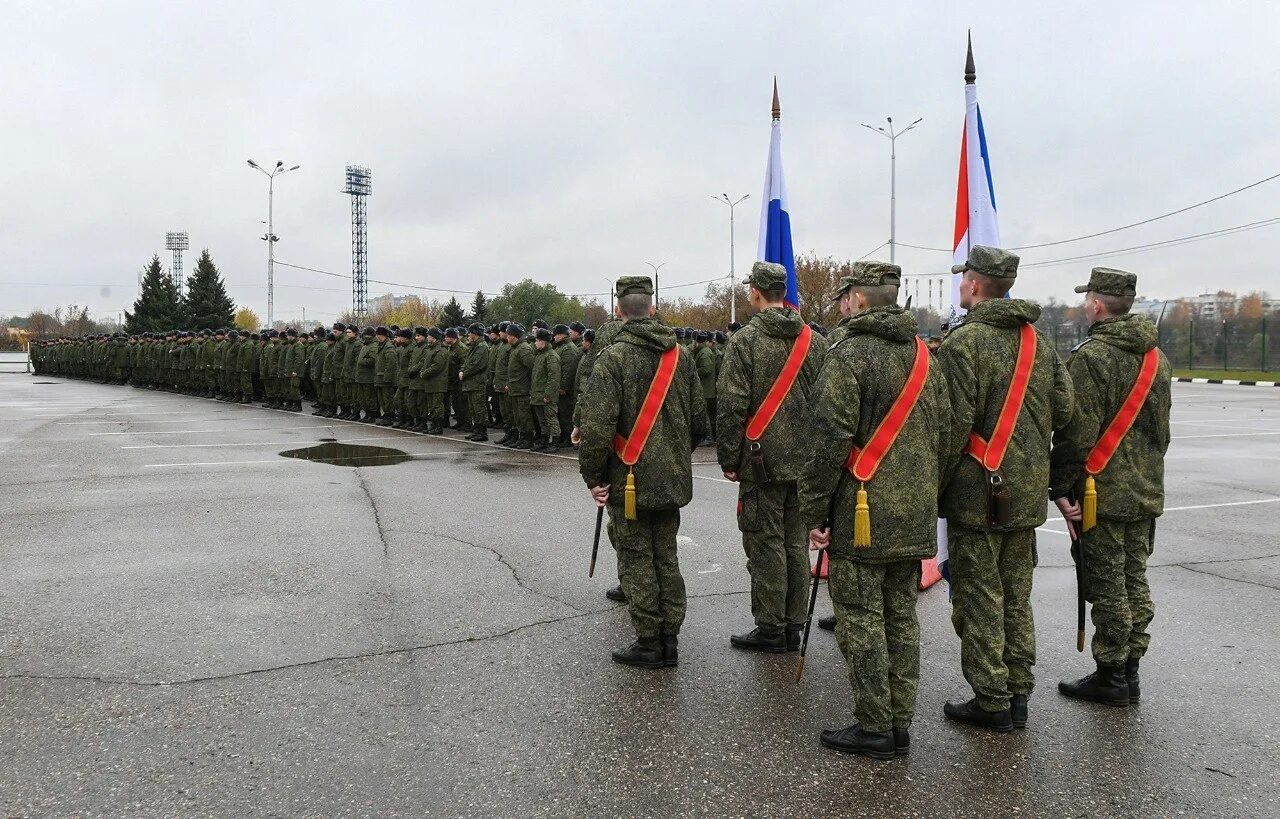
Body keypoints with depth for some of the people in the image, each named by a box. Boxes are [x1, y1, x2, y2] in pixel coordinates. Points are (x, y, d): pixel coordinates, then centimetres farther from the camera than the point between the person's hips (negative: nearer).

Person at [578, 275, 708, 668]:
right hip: (673, 478, 6)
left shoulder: (613, 357, -13)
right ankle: (670, 641, 20)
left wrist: (593, 476, -8)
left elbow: (597, 425, -19)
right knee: (666, 556, 15)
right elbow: (699, 420, 11)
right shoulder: (681, 355, 5)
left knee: (636, 559, 5)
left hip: (631, 478, -6)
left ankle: (649, 642, 11)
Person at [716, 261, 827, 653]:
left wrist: (728, 459, -3)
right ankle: (792, 627, 20)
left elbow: (731, 406, -12)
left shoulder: (747, 340, -9)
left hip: (763, 459, -6)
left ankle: (770, 629, 8)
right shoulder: (813, 341, 8)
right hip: (805, 460, 6)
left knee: (765, 543, 2)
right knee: (795, 542, 12)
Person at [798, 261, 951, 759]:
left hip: (863, 514, -8)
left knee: (861, 621, 2)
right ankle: (900, 724, 22)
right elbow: (943, 434, 14)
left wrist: (813, 511, -10)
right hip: (915, 516, 8)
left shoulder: (850, 355, -12)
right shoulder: (924, 357, 12)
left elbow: (830, 439, -17)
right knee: (901, 616, 14)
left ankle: (874, 729, 9)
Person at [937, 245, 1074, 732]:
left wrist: (935, 484, -10)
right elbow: (1064, 411, 9)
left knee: (979, 600, 2)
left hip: (978, 491, -7)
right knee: (1016, 597, 16)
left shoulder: (964, 341, -13)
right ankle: (1018, 695, 24)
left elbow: (956, 423, -19)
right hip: (1027, 493, 7)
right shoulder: (1040, 343, 10)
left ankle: (992, 701, 8)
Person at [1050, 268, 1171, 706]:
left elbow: (1077, 433, -19)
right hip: (1146, 492, 8)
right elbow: (1161, 427, 18)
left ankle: (1110, 678, 9)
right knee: (1134, 580, 14)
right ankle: (1129, 671, 23)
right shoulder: (1156, 358, 11)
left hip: (1102, 493, -8)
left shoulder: (1090, 356, -16)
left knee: (1106, 586, 0)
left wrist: (1061, 488, -14)